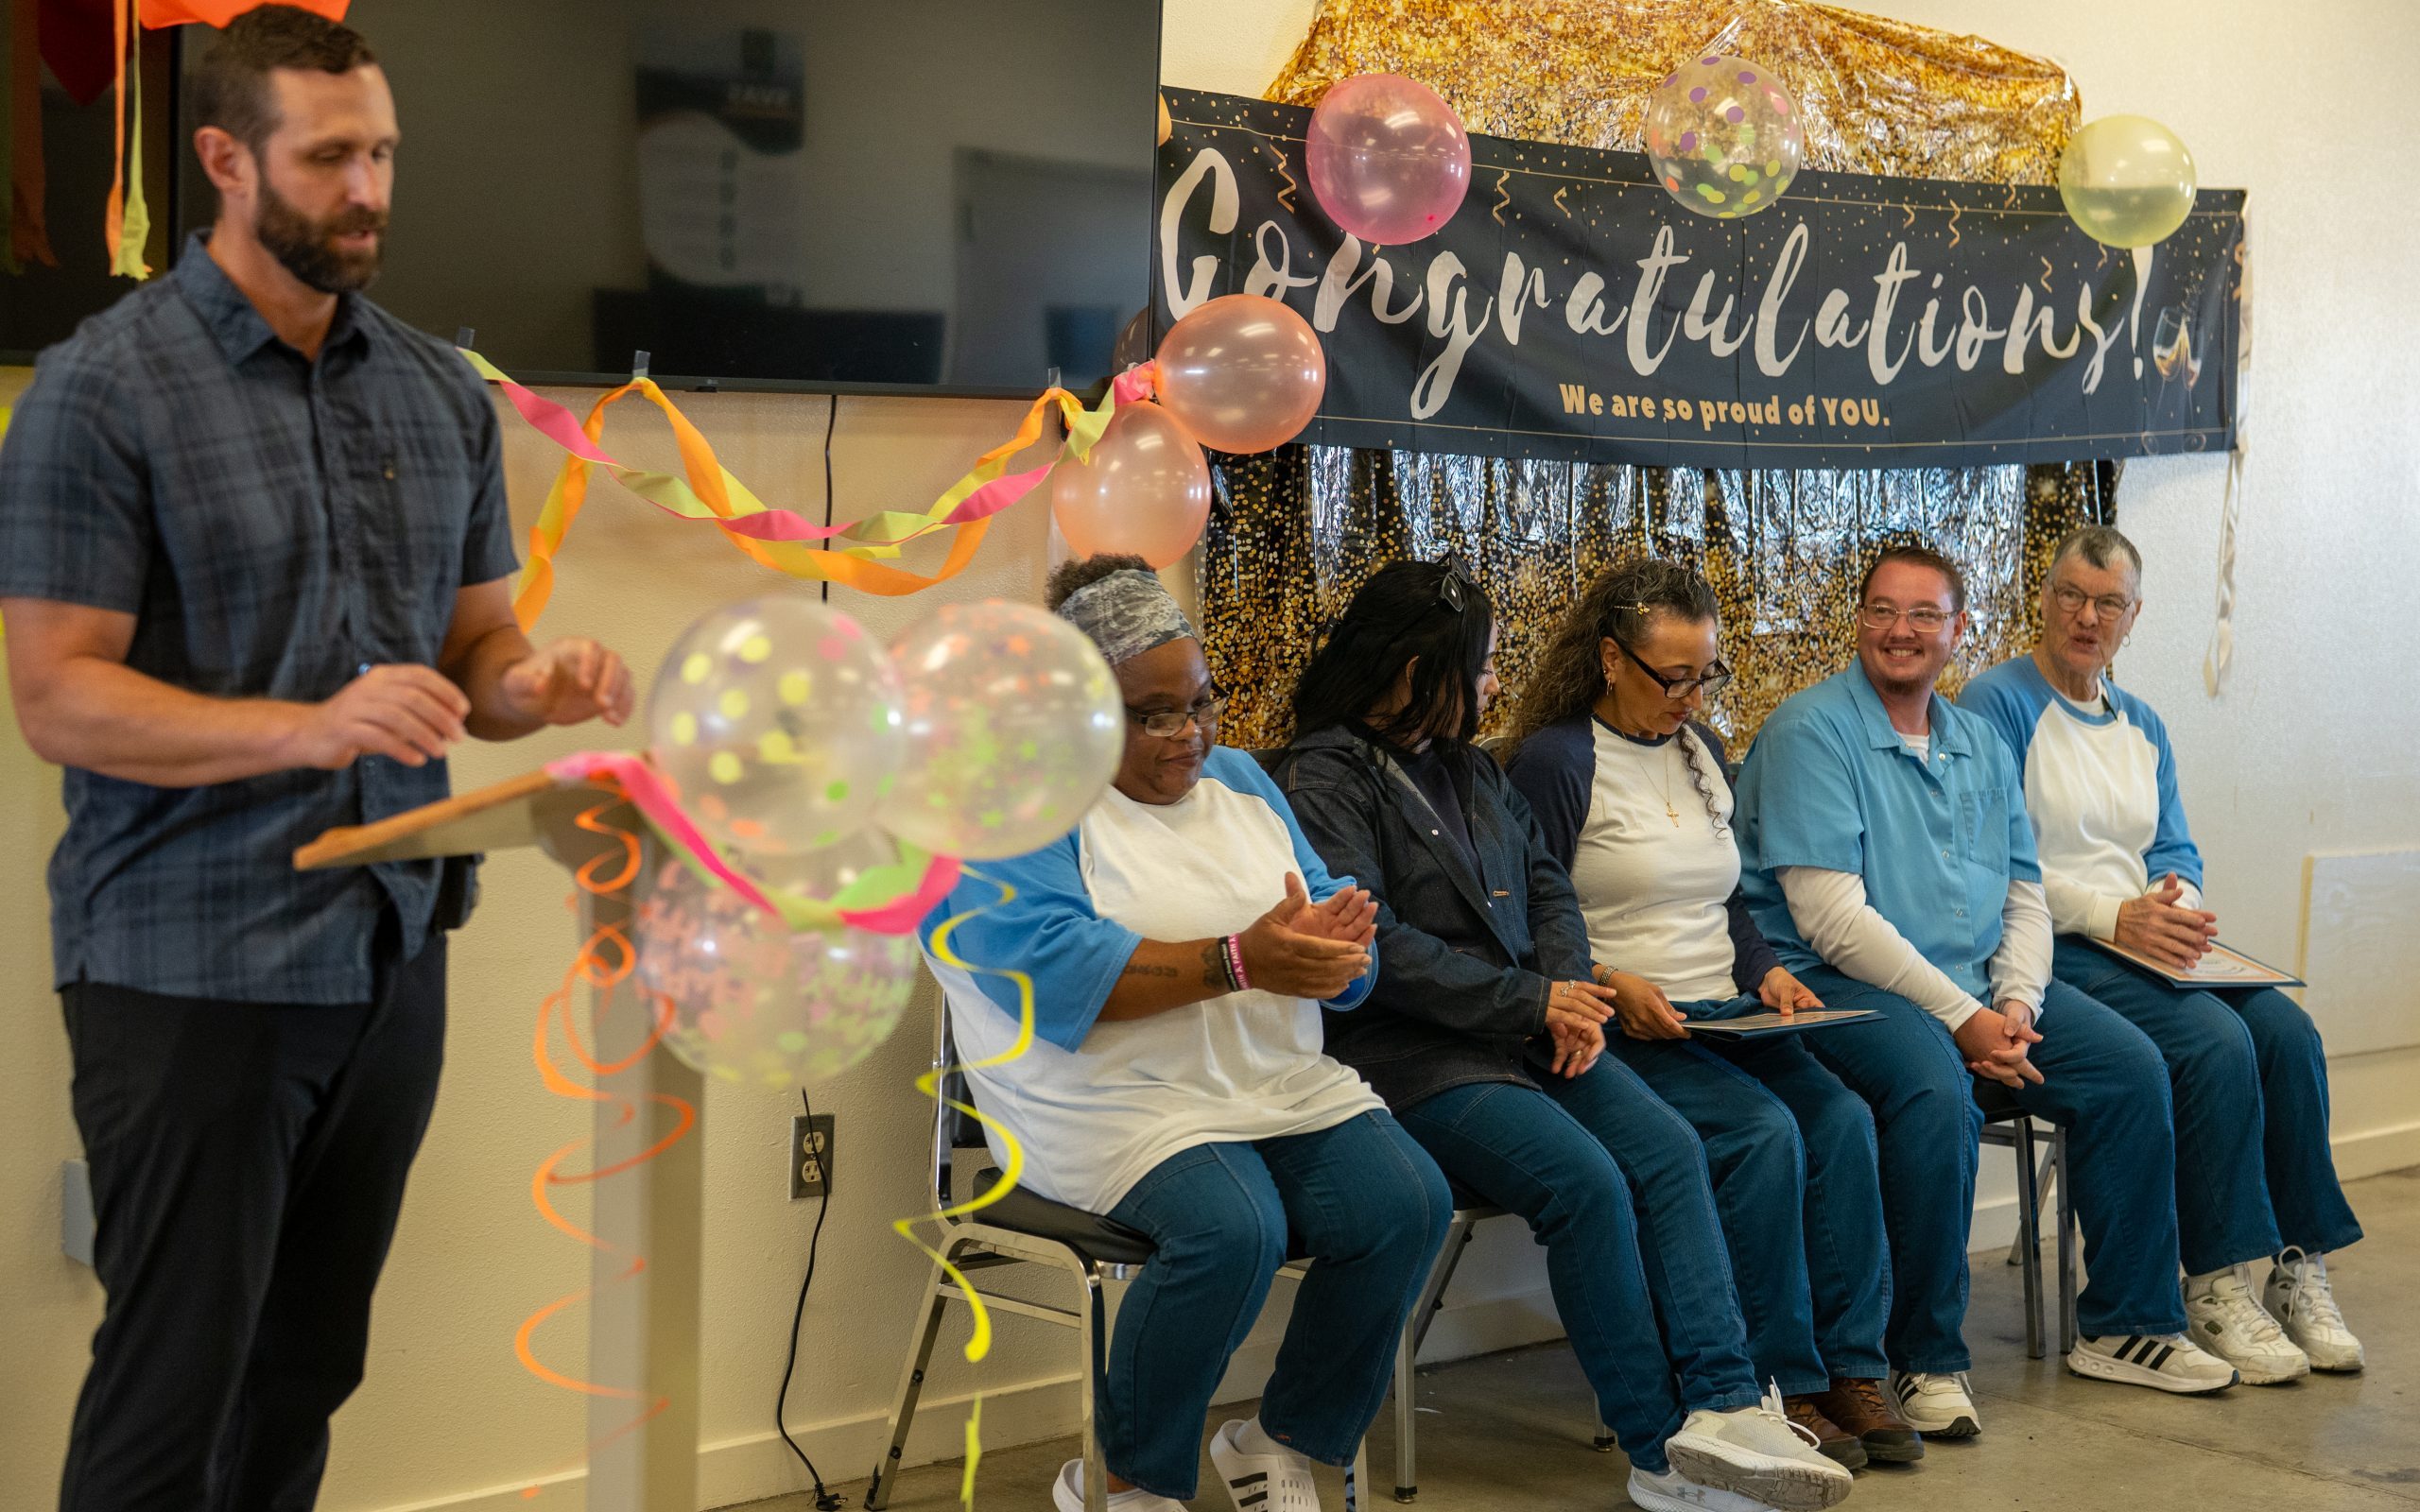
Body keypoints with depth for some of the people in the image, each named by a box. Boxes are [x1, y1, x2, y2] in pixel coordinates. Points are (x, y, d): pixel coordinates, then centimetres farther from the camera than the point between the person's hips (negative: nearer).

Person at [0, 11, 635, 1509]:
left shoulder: (441, 394, 8)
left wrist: (532, 684, -9)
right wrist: (309, 728, -26)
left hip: (393, 951, 5)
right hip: (192, 973, -5)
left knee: (310, 1374, 12)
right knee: (174, 1384, 1)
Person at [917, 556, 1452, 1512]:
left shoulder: (1236, 781, 19)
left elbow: (1341, 938, 13)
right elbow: (1053, 972, -19)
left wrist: (1328, 940, -13)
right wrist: (1240, 961, -23)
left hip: (1287, 1084, 6)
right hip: (1121, 1104, -6)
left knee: (1406, 1201, -20)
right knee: (1233, 1227, -33)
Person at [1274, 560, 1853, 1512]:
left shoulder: (1470, 770, 22)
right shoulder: (1324, 777, -5)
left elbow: (1547, 888, 20)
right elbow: (1371, 944, -15)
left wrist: (1568, 988, -3)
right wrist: (1532, 1002, -13)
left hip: (1529, 1034, 8)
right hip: (1415, 1058, -8)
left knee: (1670, 1149, -17)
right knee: (1585, 1180, -26)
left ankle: (1725, 1406, -26)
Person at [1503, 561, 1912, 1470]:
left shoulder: (1702, 753, 18)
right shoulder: (1556, 761, -5)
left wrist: (1766, 970, 6)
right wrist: (1611, 987, -21)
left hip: (1726, 1018, 7)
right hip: (1624, 1029, -7)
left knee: (1842, 1117, -20)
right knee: (1764, 1131, -28)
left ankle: (1851, 1369, -15)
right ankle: (1781, 1387, -18)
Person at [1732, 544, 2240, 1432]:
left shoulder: (1981, 746, 16)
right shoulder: (1810, 731, -8)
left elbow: (2024, 897, 14)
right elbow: (1831, 916, -16)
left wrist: (2016, 1002, -7)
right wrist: (1958, 1017, -19)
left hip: (1981, 985, 7)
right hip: (1842, 986, -7)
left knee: (2131, 1067, -8)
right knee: (1936, 1094, -35)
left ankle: (2125, 1323, 5)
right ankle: (1925, 1359, -21)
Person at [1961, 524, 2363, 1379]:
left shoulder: (2141, 726, 20)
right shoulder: (1999, 704, -4)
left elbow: (2175, 851, 18)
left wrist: (2176, 903, -7)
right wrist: (2112, 917, -19)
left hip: (2143, 948, 7)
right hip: (2052, 956, -7)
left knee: (2287, 1029, -17)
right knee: (2214, 1039, -28)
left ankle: (2297, 1267, -10)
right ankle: (2217, 1287, -20)